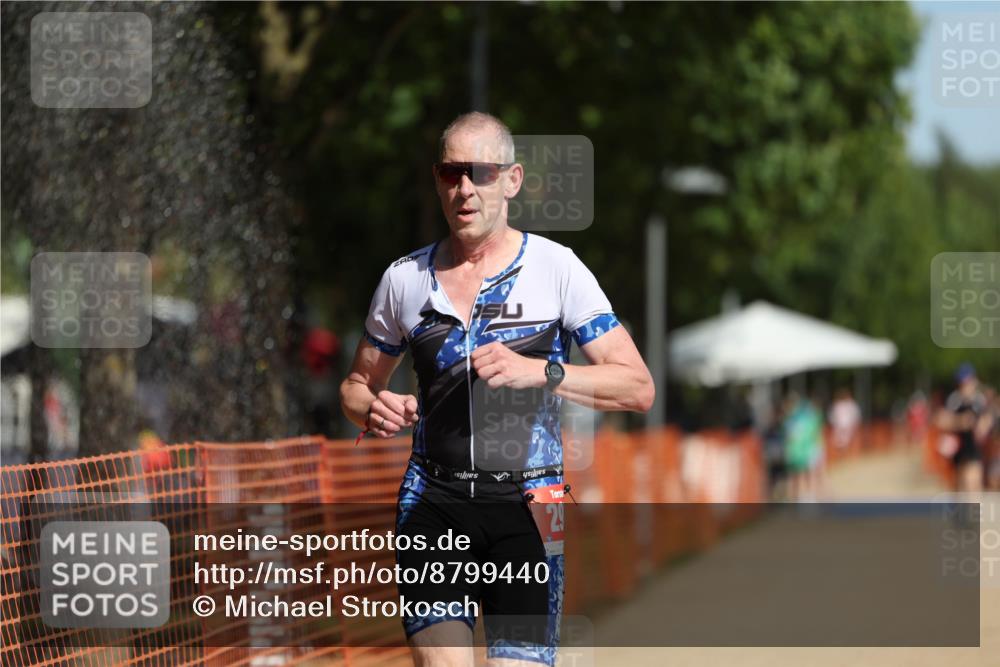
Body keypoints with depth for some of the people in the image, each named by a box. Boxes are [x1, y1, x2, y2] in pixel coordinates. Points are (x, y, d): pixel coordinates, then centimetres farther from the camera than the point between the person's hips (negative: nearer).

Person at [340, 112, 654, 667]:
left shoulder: (556, 268, 1)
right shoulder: (405, 278, 9)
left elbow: (638, 388, -3)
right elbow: (357, 385, 22)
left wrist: (539, 372, -17)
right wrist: (375, 411, -3)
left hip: (525, 509, -2)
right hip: (432, 506, 2)